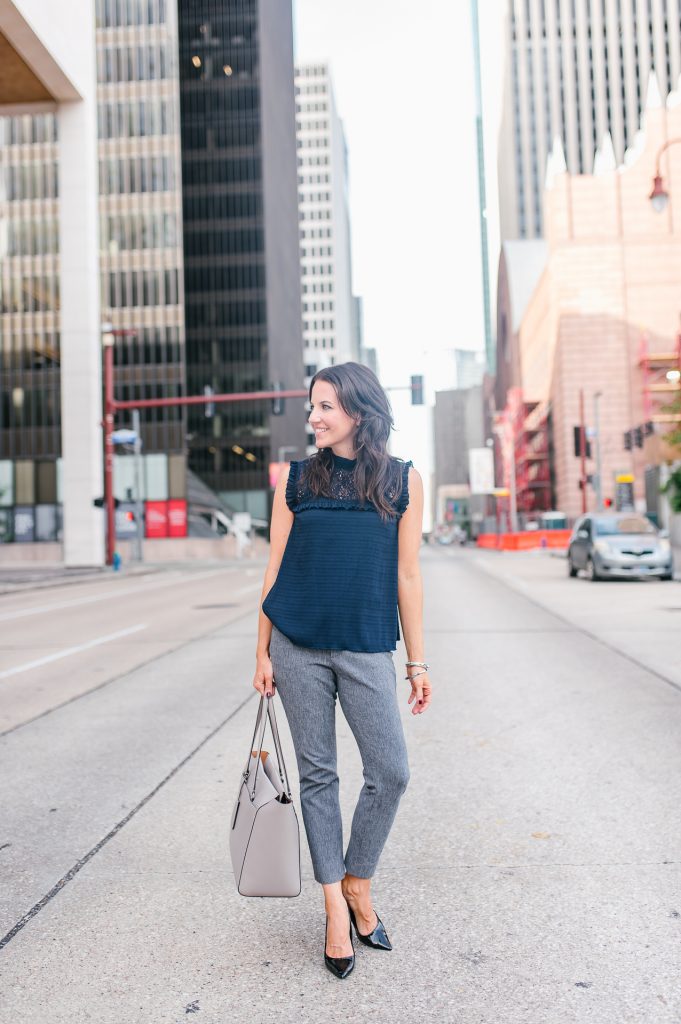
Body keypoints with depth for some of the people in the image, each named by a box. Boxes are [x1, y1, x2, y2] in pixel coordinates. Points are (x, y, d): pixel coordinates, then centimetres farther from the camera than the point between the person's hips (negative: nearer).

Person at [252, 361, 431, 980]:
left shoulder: (403, 479, 3)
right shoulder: (296, 479, 4)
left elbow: (407, 576, 4)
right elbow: (275, 570, 6)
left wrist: (417, 661, 4)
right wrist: (263, 654, 5)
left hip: (366, 650, 0)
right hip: (298, 648, 0)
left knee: (391, 773, -1)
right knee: (317, 775, 8)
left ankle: (357, 885, 25)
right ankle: (337, 909, 23)